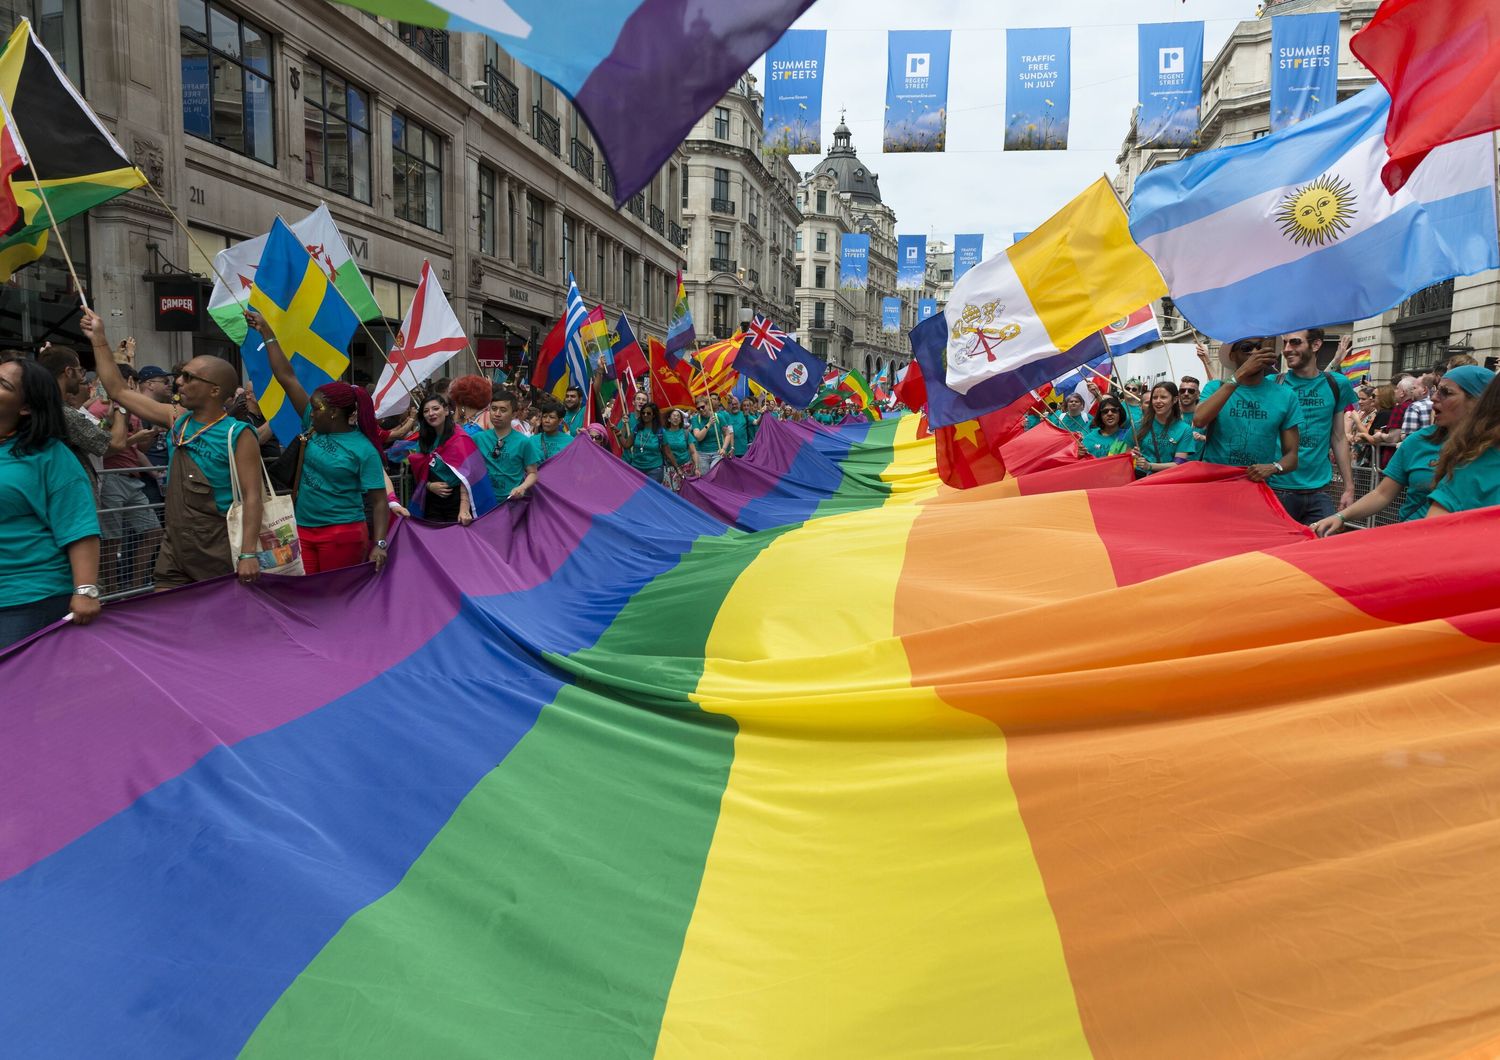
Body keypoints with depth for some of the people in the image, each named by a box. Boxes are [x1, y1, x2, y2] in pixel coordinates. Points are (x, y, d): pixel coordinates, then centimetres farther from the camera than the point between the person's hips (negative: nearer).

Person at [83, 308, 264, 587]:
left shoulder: (237, 435, -10)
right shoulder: (176, 421, 9)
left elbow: (251, 496, -15)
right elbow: (119, 391, 20)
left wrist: (248, 554, -23)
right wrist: (99, 339, 19)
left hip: (221, 558, -6)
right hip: (174, 552, 6)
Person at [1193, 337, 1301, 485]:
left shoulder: (1285, 396, 4)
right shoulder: (1216, 388, 1)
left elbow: (1291, 455, 6)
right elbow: (1199, 421, -20)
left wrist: (1273, 468, -17)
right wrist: (1239, 375, -20)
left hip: (1257, 484, 0)